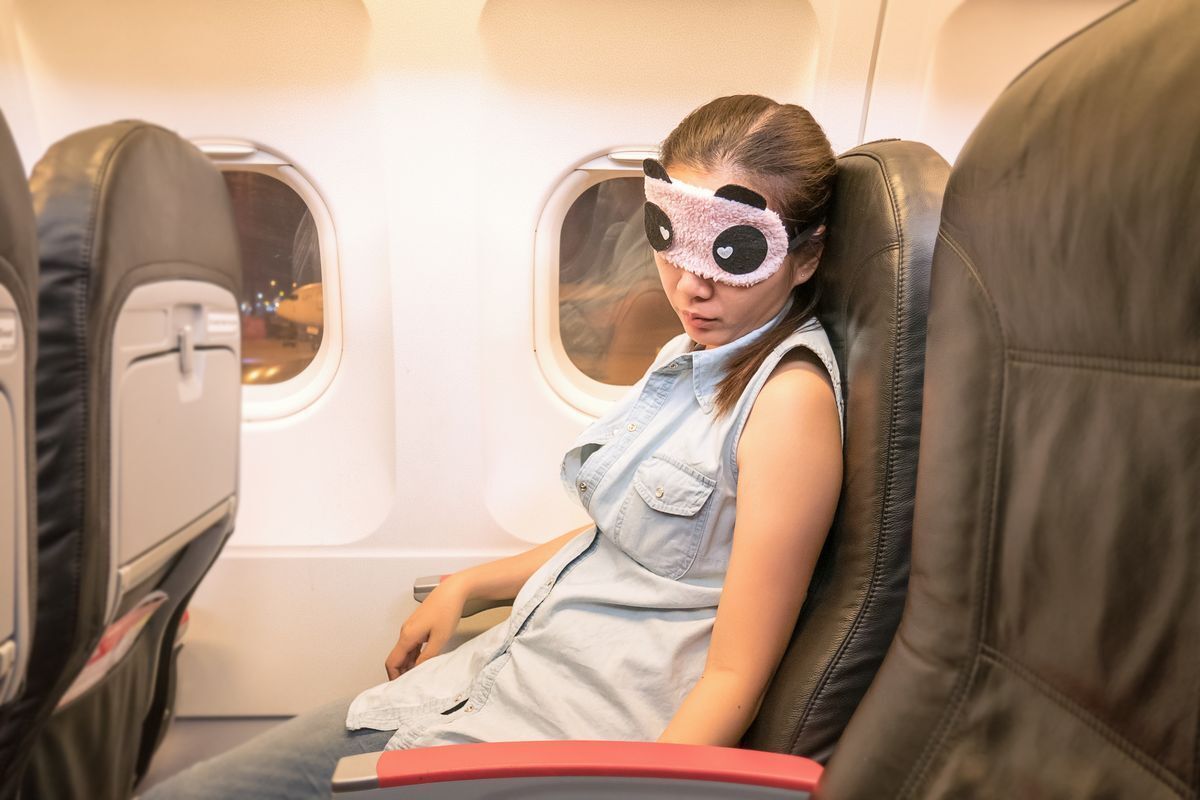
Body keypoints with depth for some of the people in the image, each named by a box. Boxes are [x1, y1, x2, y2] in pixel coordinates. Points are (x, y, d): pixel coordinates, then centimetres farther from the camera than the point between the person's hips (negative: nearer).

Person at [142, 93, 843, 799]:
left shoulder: (790, 399, -17)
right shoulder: (692, 357, 11)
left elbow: (735, 677, -18)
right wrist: (465, 586, 21)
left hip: (571, 739, -8)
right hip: (488, 682, 8)